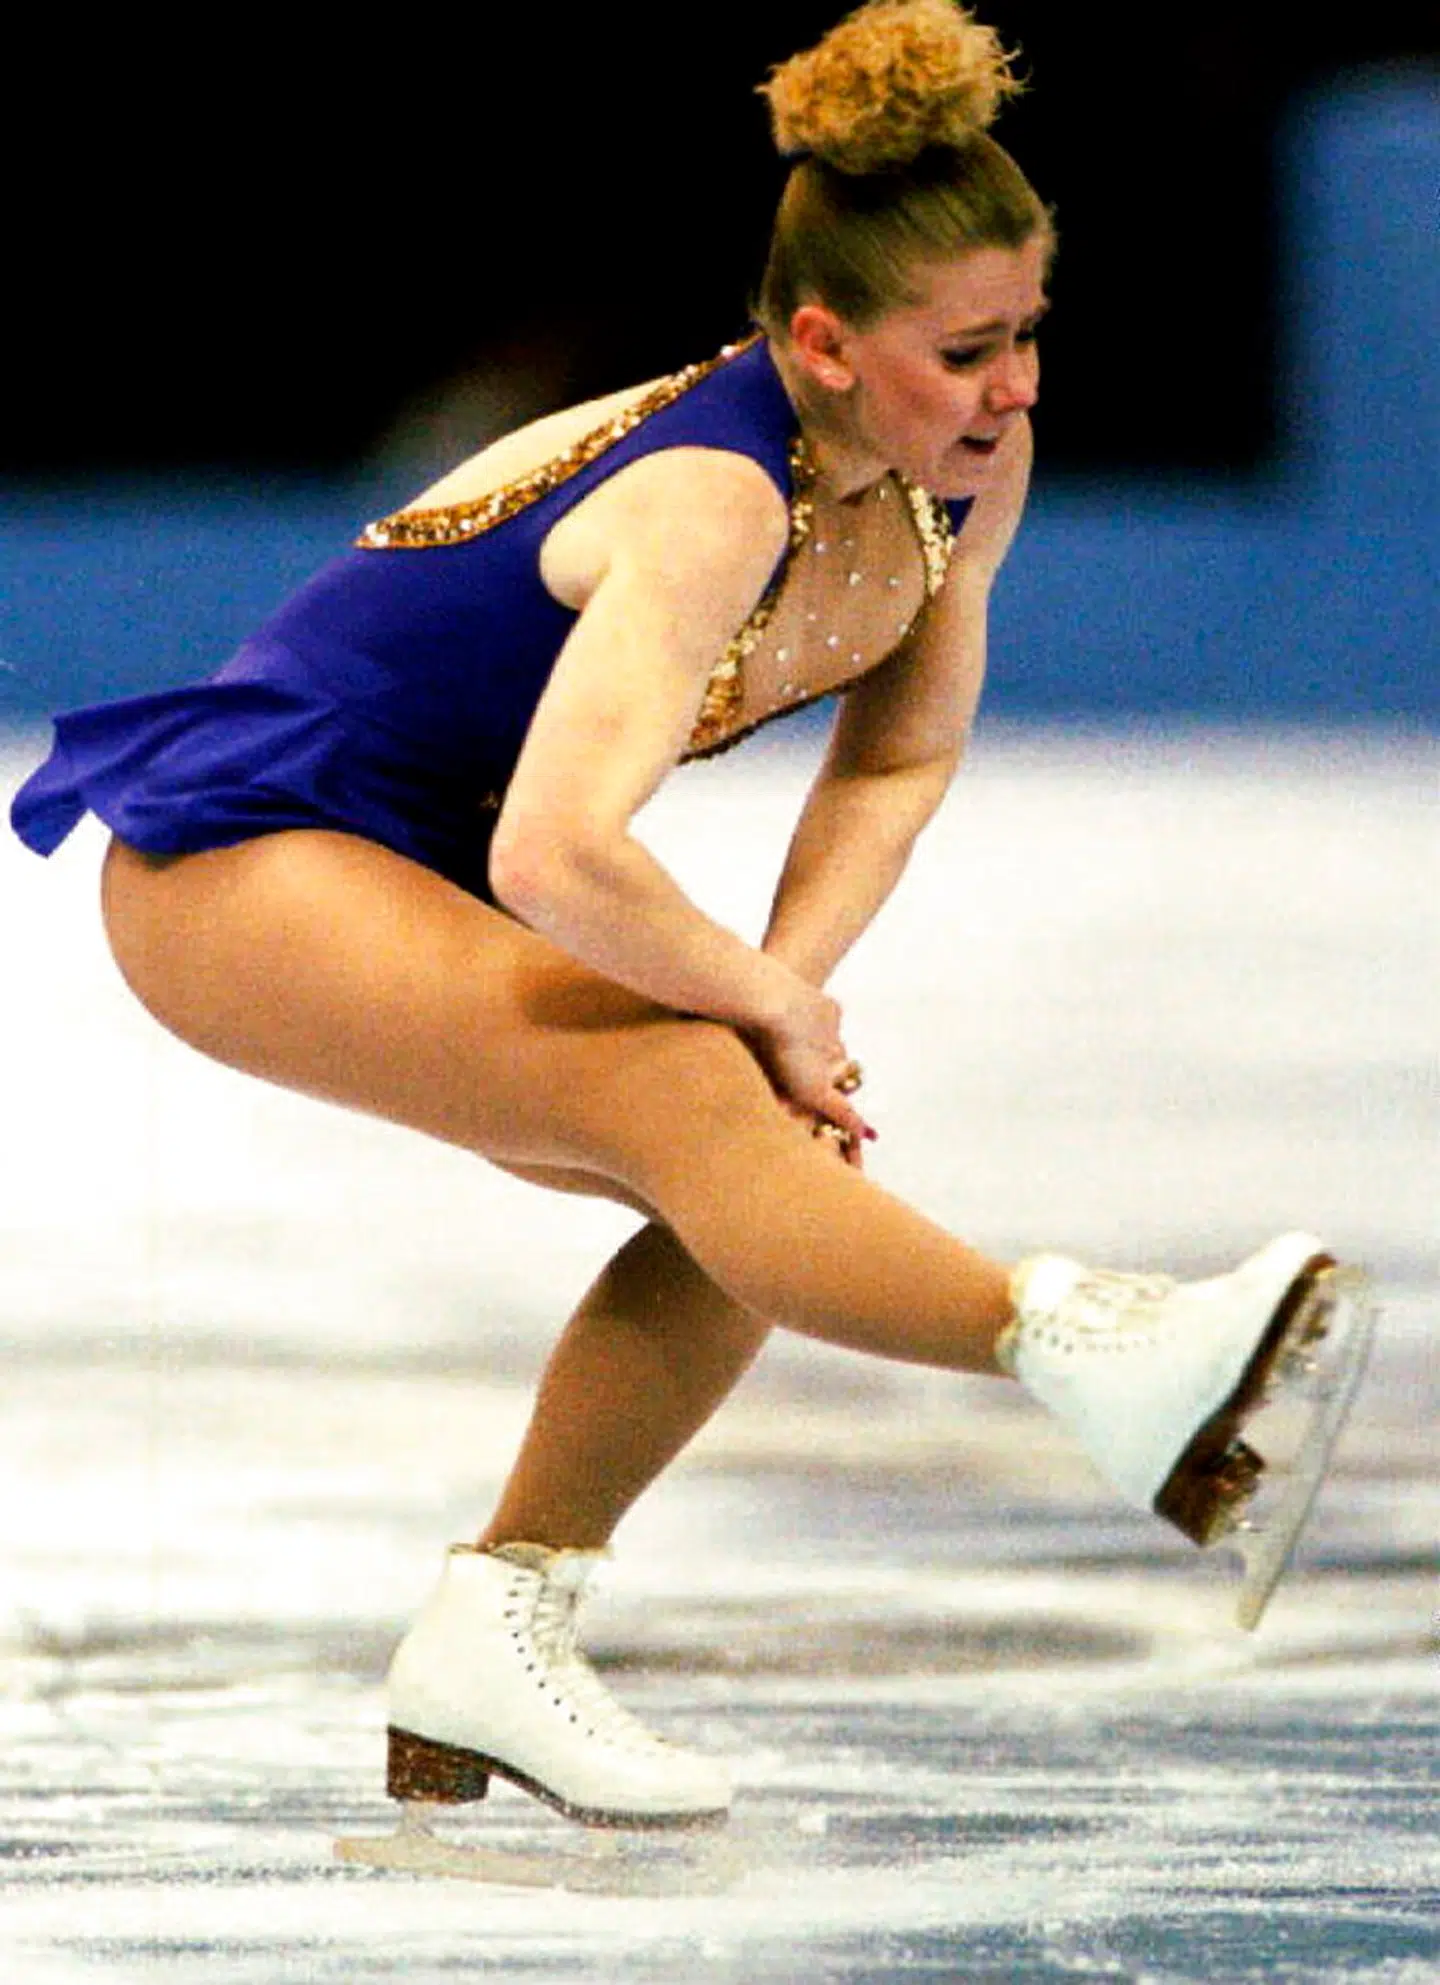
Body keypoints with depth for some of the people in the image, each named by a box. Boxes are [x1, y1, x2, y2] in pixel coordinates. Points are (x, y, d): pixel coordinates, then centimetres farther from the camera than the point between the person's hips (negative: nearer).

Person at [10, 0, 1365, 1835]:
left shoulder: (957, 471, -5)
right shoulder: (710, 504, -30)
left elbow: (901, 755, 9)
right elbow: (555, 858, -40)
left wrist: (780, 989, -7)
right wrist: (768, 1011, -25)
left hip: (405, 882, 9)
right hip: (233, 858, -9)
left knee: (794, 1166, -6)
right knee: (690, 1101, -30)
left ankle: (493, 1639, -1)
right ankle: (1089, 1354, -46)